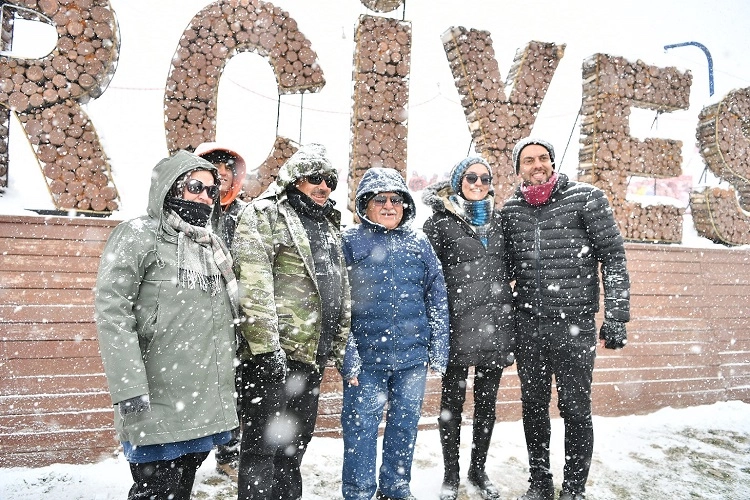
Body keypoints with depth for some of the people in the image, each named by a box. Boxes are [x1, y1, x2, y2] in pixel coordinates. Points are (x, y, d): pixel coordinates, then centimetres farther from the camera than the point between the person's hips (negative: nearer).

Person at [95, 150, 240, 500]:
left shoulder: (215, 245, 15)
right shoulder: (139, 235, -6)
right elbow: (112, 312, -15)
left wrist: (229, 380, 20)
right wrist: (130, 389, -21)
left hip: (207, 406, 7)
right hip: (159, 407, -6)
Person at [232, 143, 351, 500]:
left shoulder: (330, 225, 18)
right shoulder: (264, 215, -6)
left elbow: (342, 290, 21)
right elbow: (253, 285, -17)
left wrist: (339, 344, 18)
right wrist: (266, 345, -22)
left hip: (313, 353, 8)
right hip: (274, 350, -7)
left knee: (296, 441, 18)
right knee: (263, 443, 2)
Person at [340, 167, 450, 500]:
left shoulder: (418, 242, 8)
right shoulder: (350, 242, -2)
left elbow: (437, 299, 8)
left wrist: (439, 351, 4)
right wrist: (347, 356, -11)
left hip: (413, 355, 3)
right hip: (366, 357, -3)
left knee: (406, 423, 15)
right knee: (362, 426, 5)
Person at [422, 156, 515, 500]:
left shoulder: (498, 219, 12)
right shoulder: (441, 222, -1)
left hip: (496, 324, 4)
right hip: (459, 325, -4)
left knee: (487, 401, 13)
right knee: (453, 400, 8)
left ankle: (478, 469, 31)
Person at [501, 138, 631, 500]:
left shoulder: (587, 198, -3)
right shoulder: (510, 209, 7)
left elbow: (614, 259, -4)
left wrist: (615, 319, -9)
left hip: (575, 324, -3)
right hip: (527, 324, 4)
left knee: (575, 409, 5)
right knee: (533, 406, 13)